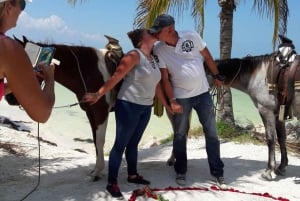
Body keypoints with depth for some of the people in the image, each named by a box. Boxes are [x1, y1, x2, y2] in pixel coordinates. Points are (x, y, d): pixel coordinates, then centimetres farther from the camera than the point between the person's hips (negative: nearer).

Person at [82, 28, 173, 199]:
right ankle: (112, 183, 3)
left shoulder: (152, 59, 12)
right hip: (128, 106, -7)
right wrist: (98, 95, -17)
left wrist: (166, 105, 20)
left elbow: (157, 85, 17)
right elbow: (115, 77, -15)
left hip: (145, 108, 8)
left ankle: (133, 175, 31)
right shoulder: (134, 55, -12)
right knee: (121, 144, -3)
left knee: (134, 143, 18)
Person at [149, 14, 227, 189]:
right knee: (180, 135, 9)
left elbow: (207, 56, 3)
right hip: (181, 97, 0)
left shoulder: (192, 36, -10)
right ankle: (181, 171, 26)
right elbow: (164, 78, -9)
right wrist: (172, 101, -14)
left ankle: (218, 172, 17)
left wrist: (217, 76, 9)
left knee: (212, 133, 5)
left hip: (203, 93, 1)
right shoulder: (158, 50, -10)